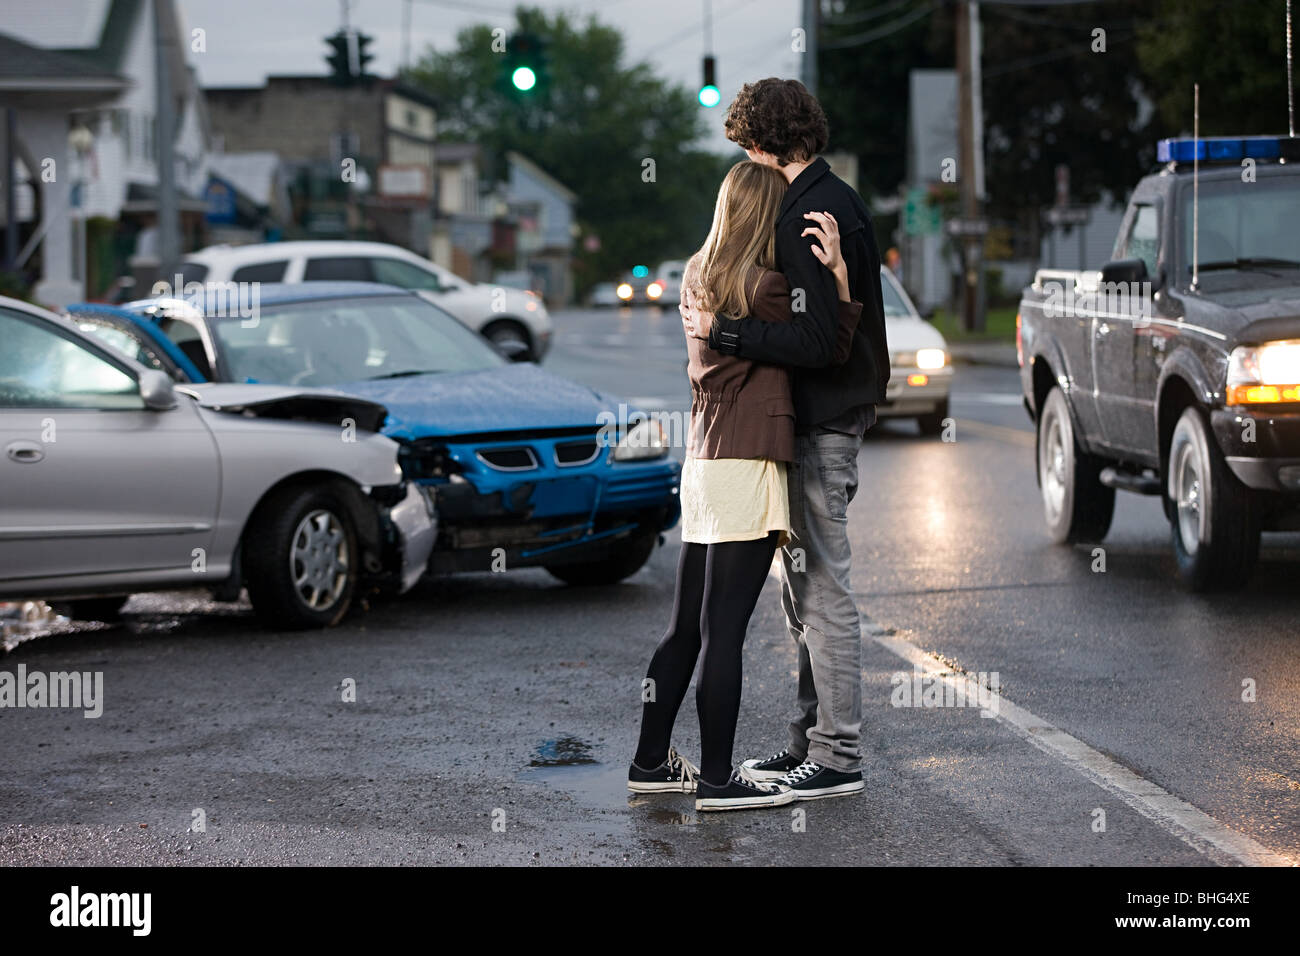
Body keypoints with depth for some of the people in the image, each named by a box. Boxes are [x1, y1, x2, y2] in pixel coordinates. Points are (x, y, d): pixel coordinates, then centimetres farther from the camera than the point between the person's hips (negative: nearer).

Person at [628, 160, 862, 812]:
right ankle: (717, 779, -1)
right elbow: (830, 353, -5)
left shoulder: (698, 276, 13)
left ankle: (651, 762, 20)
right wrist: (840, 274, -11)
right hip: (748, 465, -8)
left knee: (687, 627, 14)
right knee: (723, 632, -5)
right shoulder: (762, 286, -12)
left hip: (703, 459, 8)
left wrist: (824, 273, 8)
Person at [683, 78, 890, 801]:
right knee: (805, 589, 16)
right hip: (829, 415, 11)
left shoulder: (808, 216, -19)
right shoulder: (837, 200, 14)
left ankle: (839, 757, -1)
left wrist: (721, 331, -20)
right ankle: (813, 740, 24)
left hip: (823, 424, -11)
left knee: (824, 591, -6)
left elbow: (815, 341, -25)